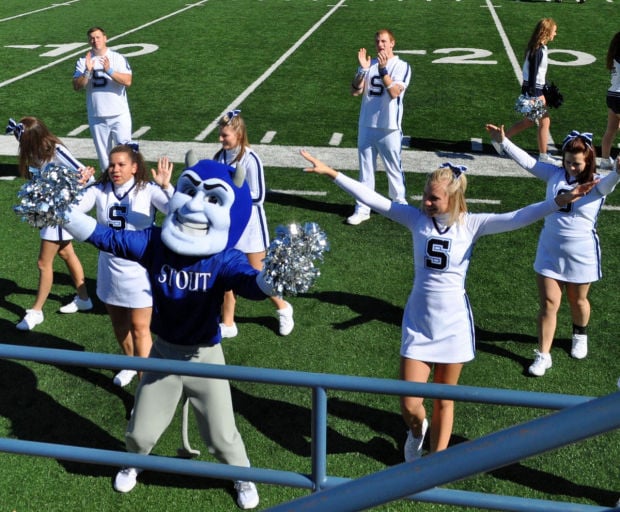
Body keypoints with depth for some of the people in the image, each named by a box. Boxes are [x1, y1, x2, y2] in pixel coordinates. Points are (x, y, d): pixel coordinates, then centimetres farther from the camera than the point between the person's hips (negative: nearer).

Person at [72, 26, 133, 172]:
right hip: (96, 116, 2)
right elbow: (77, 86, -4)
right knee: (103, 151, 10)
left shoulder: (118, 57, -1)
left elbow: (127, 81, -13)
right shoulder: (83, 61, 4)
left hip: (119, 114, -2)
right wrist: (88, 71, -18)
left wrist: (109, 70, -23)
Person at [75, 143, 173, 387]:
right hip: (109, 270, 5)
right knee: (118, 323, 22)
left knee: (139, 328, 2)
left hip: (139, 272, -4)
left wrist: (166, 186, -41)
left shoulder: (148, 191, -14)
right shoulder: (99, 191, -5)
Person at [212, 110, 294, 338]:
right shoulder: (221, 156, 1)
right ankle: (227, 323, 23)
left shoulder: (250, 160, -19)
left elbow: (257, 196, -19)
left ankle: (282, 308, 33)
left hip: (249, 225, -6)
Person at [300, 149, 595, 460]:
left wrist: (560, 201, -32)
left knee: (444, 402, 12)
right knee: (409, 405, 2)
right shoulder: (417, 218, -5)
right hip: (418, 324, 1)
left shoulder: (471, 224, -9)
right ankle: (416, 430, 39)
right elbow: (371, 198, -7)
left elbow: (518, 218, -19)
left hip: (453, 326, -1)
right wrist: (330, 173, -11)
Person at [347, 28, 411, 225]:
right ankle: (362, 209, 16)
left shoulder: (401, 66, -5)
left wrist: (383, 69, -25)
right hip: (366, 125, 4)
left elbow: (394, 92, -19)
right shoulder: (369, 64, 8)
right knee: (365, 169, 9)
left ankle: (400, 205, 21)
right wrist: (363, 69, -15)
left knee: (394, 168, 5)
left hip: (389, 127, -4)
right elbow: (355, 91, -2)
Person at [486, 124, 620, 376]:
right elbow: (528, 161, -2)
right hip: (549, 252, 2)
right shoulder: (556, 175, -3)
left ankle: (580, 336, 49)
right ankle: (543, 356, 11)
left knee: (578, 301, 18)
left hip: (581, 256, -2)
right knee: (548, 303, 3)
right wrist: (503, 141, -9)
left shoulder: (597, 185, -13)